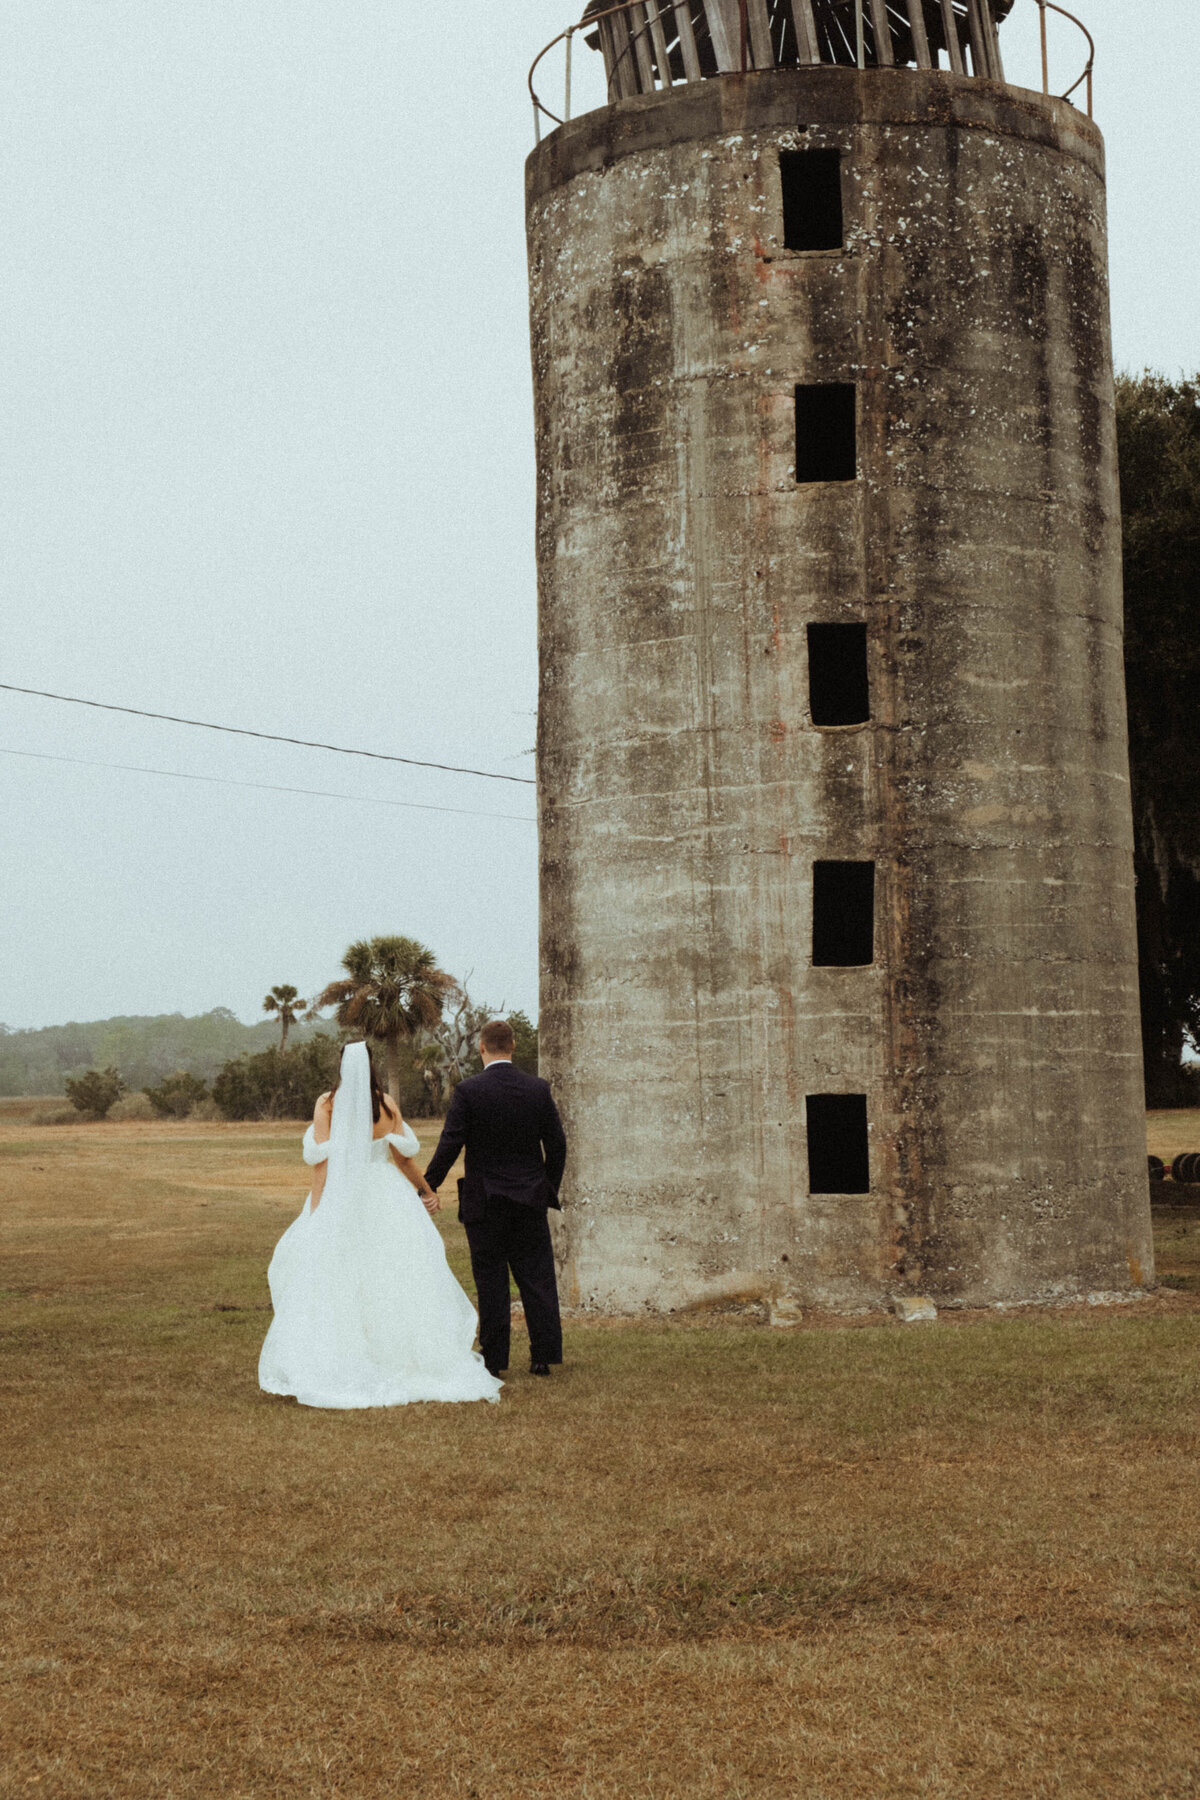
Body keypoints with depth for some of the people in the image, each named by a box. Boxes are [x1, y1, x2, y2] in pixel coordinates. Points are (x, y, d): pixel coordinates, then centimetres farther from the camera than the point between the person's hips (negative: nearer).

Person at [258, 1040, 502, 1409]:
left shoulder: (327, 1105, -7)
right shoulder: (386, 1104, -2)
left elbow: (321, 1162, -9)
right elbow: (403, 1157, 2)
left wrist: (314, 1214, -6)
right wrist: (428, 1190, 17)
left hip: (341, 1201, -1)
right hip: (386, 1200, 2)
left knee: (338, 1286, 3)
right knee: (394, 1284, 7)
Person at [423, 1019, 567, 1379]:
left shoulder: (468, 1091, -10)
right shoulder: (538, 1089, 0)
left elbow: (449, 1145, -12)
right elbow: (557, 1144, 4)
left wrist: (427, 1188, -3)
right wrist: (550, 1189, 16)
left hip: (484, 1201, -2)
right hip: (530, 1200, 3)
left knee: (491, 1282, 4)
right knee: (536, 1277, 8)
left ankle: (493, 1358, 7)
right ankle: (543, 1355, 8)